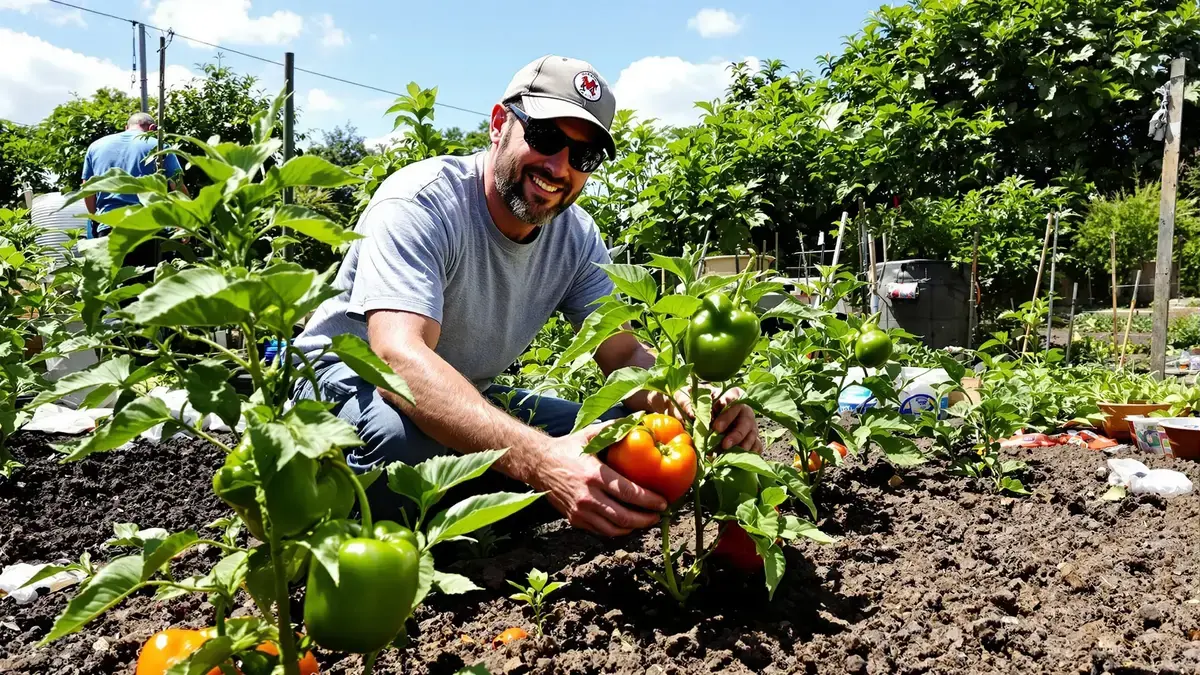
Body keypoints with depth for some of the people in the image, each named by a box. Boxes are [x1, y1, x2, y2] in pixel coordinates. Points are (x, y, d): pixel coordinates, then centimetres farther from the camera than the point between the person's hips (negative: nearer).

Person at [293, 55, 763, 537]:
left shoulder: (577, 236, -6)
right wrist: (539, 458, -55)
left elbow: (624, 355, -6)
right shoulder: (421, 203, -26)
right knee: (404, 434, -41)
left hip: (471, 399, 6)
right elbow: (400, 358, -40)